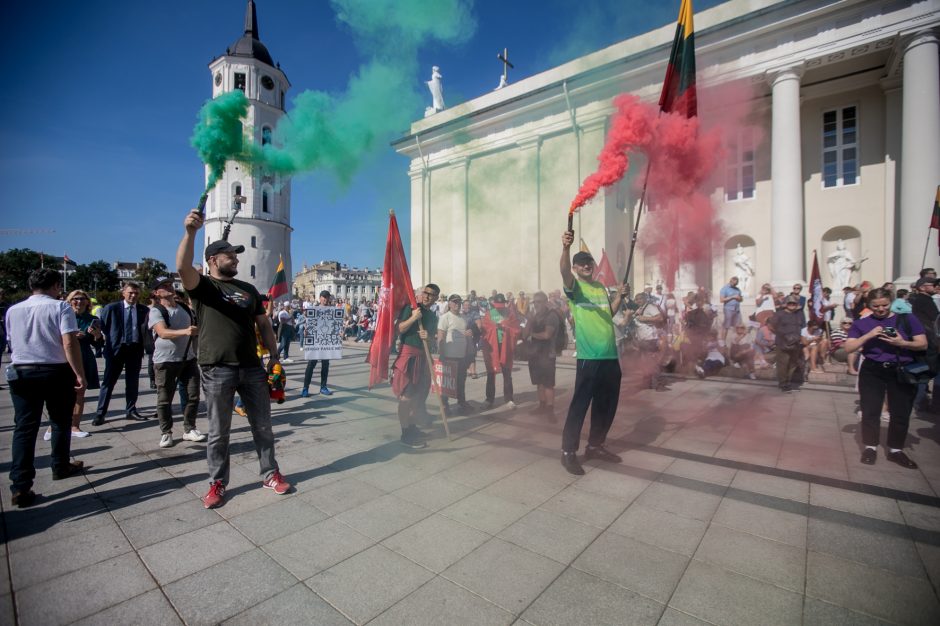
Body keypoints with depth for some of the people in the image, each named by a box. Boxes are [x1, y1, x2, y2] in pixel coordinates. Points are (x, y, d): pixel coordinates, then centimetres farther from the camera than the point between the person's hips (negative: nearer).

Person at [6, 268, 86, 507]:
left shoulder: (13, 310, 8)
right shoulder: (60, 307, -9)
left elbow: (13, 342, 19)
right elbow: (69, 343, -19)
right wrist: (80, 374, -16)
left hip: (21, 372, 4)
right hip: (56, 372, -4)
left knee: (24, 428, 3)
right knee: (61, 423, 15)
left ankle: (20, 487, -2)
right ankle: (61, 467, 29)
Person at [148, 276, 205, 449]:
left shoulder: (185, 308, 8)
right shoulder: (156, 311, -10)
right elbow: (162, 332, -28)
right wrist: (185, 331, -44)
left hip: (188, 358, 5)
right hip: (165, 361, -5)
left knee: (193, 396, 5)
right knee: (164, 399, 4)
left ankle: (189, 429, 17)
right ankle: (166, 433, 17)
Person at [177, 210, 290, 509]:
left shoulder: (248, 289, 14)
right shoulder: (202, 285, 0)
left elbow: (264, 324, 15)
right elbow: (182, 267, -23)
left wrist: (274, 356, 9)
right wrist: (190, 231, -35)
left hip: (252, 368, 4)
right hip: (217, 370, -4)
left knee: (263, 426, 11)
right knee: (218, 432, 9)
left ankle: (270, 474, 25)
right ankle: (217, 483, 26)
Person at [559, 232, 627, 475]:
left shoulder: (601, 288, 18)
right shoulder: (574, 286, -3)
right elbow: (564, 272, -26)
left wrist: (619, 296, 11)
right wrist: (566, 247, -43)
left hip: (611, 356, 7)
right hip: (589, 357, -7)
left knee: (607, 404, 14)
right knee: (580, 404, -4)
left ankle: (595, 446, 29)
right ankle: (568, 452, 7)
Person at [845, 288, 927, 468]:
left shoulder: (907, 319, 2)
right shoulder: (861, 323, 1)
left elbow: (923, 344, -1)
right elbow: (848, 347, -6)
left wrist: (902, 343, -20)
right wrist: (869, 335, -19)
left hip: (902, 371, 1)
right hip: (872, 371, -1)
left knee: (901, 413, 8)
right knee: (871, 411, 2)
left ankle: (895, 450, 22)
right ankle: (870, 447, 16)